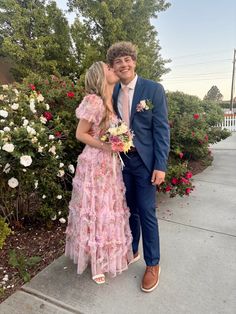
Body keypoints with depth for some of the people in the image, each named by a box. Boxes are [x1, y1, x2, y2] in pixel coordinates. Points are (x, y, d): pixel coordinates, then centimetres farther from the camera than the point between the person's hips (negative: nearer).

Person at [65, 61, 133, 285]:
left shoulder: (111, 102, 11)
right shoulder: (94, 101, -14)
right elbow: (80, 134, -12)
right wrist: (104, 145, -21)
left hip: (110, 164, 8)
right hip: (95, 164, -8)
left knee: (109, 209, 17)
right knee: (95, 211, 6)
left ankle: (106, 255, 37)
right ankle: (96, 262, 27)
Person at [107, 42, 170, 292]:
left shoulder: (153, 89, -6)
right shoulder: (112, 92, 6)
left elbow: (161, 129, -9)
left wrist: (160, 165, -14)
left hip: (144, 160, -4)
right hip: (120, 159, 4)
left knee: (146, 212, 2)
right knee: (129, 210, 16)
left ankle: (152, 264, 23)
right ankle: (131, 251, 38)